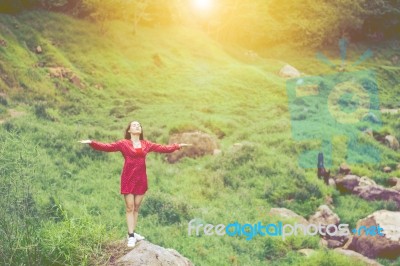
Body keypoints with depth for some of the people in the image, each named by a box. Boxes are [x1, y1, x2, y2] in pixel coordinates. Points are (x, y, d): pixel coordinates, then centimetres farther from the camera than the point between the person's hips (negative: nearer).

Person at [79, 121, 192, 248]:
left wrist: (178, 146, 14)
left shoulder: (146, 144, 11)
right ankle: (131, 236, 1)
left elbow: (163, 148, 15)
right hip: (128, 178, -4)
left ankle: (132, 233, 19)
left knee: (136, 207, 9)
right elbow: (107, 147, -8)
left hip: (141, 178, 4)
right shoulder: (123, 143, 0)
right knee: (129, 207, -2)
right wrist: (92, 142, -20)